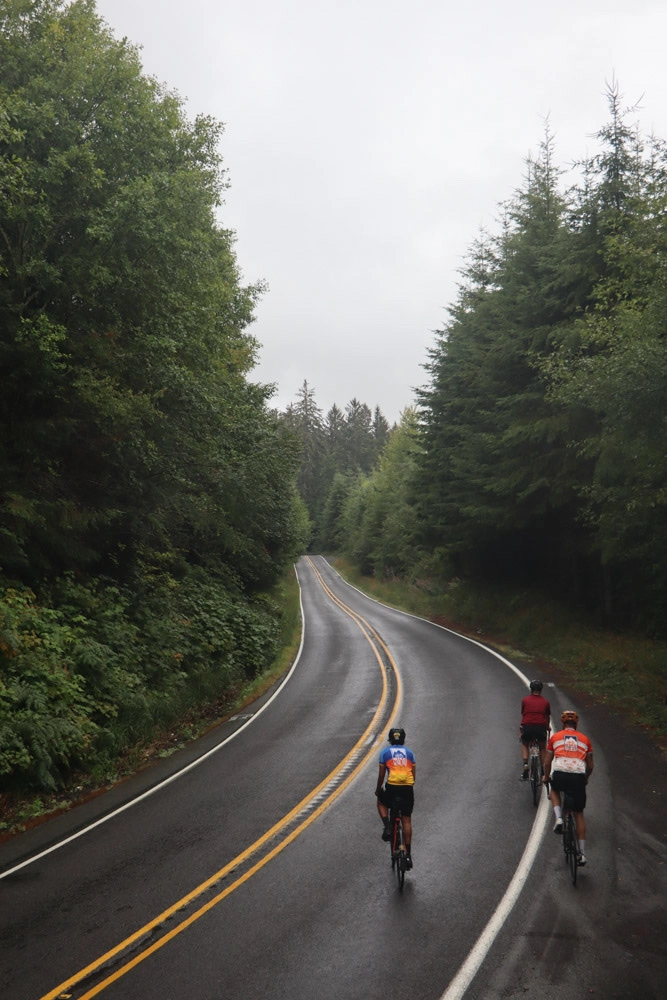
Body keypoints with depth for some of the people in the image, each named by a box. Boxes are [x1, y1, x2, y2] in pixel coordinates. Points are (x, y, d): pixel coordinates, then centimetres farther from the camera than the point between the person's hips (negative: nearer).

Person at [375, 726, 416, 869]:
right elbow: (414, 773, 15)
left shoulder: (385, 752, 10)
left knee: (381, 802, 30)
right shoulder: (409, 752, 16)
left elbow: (381, 774, 10)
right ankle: (408, 853, 9)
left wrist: (378, 789, 24)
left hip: (392, 787, -2)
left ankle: (387, 827, 7)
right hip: (408, 788, 2)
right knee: (407, 820, 12)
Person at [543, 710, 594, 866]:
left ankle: (558, 818, 9)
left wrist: (546, 777, 37)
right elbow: (590, 766, 22)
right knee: (579, 815, 17)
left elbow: (548, 762, 19)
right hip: (579, 777, 1)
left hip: (560, 775, -1)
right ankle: (582, 853, 14)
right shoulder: (585, 739, 19)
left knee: (554, 790, 35)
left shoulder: (555, 737, 16)